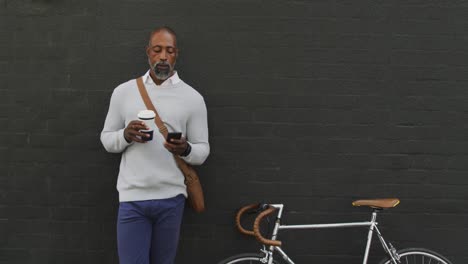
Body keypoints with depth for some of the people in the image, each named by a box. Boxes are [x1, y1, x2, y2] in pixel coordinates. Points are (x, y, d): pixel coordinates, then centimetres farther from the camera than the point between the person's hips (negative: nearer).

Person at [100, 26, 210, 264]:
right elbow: (106, 139, 9)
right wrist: (126, 135, -13)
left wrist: (186, 149, -20)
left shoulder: (192, 97, 1)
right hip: (132, 198, 0)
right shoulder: (123, 92, 5)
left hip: (171, 199, 0)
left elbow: (203, 151, 3)